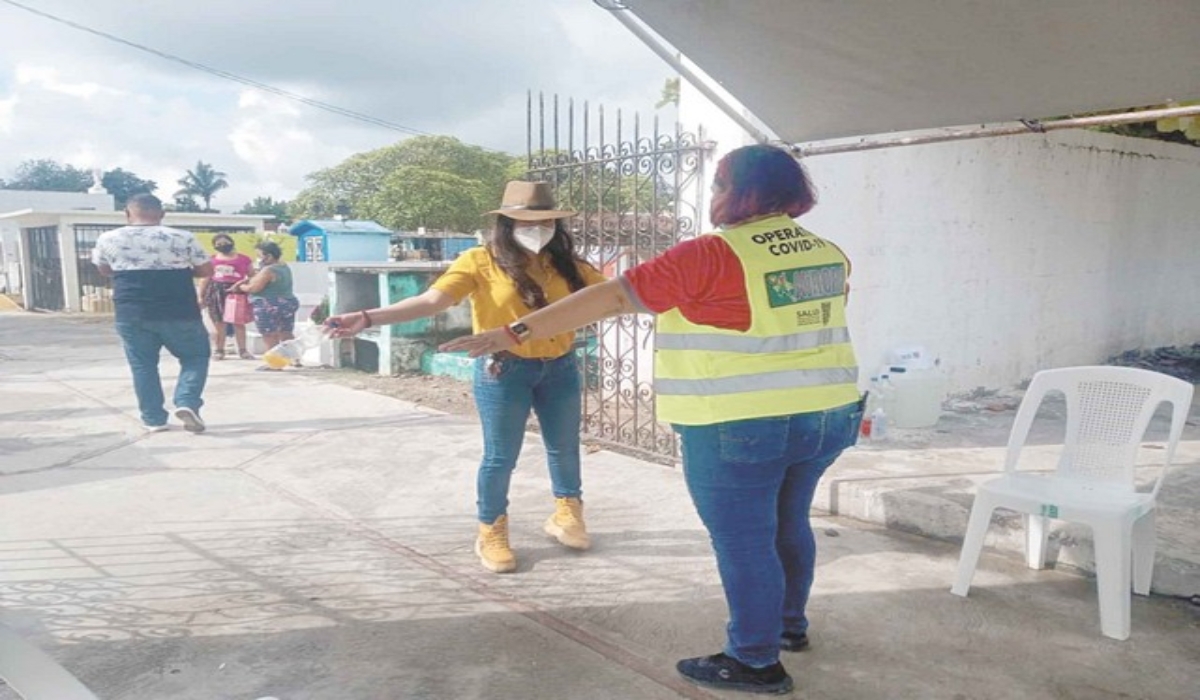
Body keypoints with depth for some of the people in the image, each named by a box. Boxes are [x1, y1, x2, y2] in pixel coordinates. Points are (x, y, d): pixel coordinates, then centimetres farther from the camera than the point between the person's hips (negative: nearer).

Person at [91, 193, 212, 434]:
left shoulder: (108, 240, 1)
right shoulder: (182, 238, -6)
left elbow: (105, 270, 18)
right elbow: (206, 270, 2)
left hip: (131, 314, 2)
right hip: (178, 313, -2)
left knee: (142, 365, 13)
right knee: (195, 357, 13)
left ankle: (153, 418, 15)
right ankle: (187, 402, -6)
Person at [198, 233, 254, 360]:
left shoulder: (244, 259, 4)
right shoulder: (212, 260, 5)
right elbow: (205, 280, 11)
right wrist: (201, 296, 9)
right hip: (216, 293, 1)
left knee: (238, 322, 3)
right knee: (218, 324, 4)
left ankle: (243, 350, 8)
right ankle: (219, 350, 11)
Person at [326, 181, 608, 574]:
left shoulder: (564, 263, 3)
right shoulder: (481, 261, -11)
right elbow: (432, 300, -21)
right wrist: (369, 318, -32)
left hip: (560, 369, 4)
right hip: (504, 371, -4)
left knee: (565, 448, 18)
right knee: (499, 457, 6)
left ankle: (566, 515, 43)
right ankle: (491, 533, 28)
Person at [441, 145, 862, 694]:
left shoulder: (713, 254, -15)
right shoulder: (827, 253, 7)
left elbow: (612, 298, -18)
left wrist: (518, 333, -15)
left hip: (741, 426, -8)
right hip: (827, 413, 8)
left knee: (742, 540, 5)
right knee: (787, 522, 24)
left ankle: (757, 662, 18)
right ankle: (790, 624, 41)